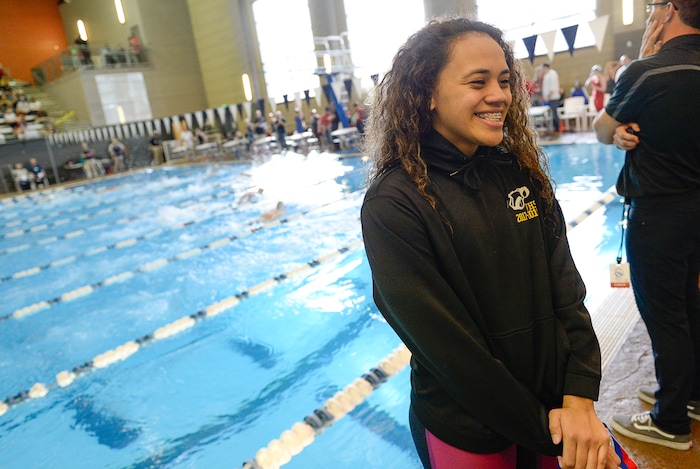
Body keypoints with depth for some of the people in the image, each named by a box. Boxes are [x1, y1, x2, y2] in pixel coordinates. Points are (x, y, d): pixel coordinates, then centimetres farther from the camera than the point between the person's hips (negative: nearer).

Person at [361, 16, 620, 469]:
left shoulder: (521, 171, -4)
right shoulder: (394, 205, -20)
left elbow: (566, 289, -4)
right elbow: (445, 343, -20)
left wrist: (579, 398, -13)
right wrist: (540, 427, -14)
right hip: (466, 430, -4)